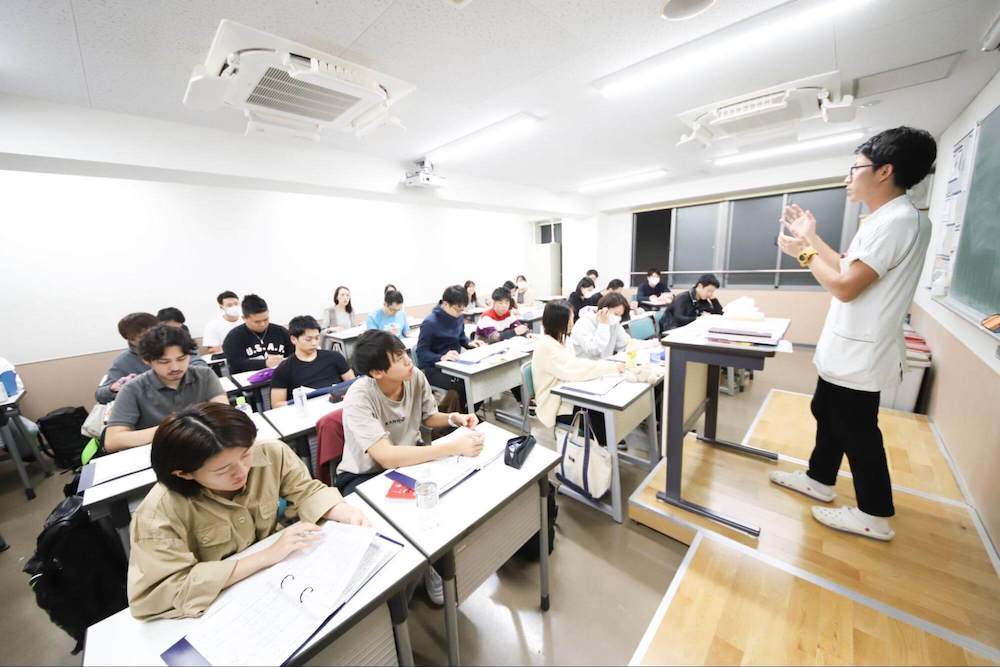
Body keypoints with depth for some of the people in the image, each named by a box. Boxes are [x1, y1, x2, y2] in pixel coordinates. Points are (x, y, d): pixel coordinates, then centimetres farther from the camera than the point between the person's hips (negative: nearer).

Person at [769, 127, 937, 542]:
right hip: (845, 348, 10)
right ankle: (820, 480, 37)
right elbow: (848, 269, 17)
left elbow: (845, 286, -23)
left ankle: (875, 515, 22)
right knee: (826, 413, 20)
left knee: (857, 431, 4)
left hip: (859, 354, -10)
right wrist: (811, 236, 17)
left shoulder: (899, 220, -20)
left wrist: (803, 252, -11)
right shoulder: (885, 219, 12)